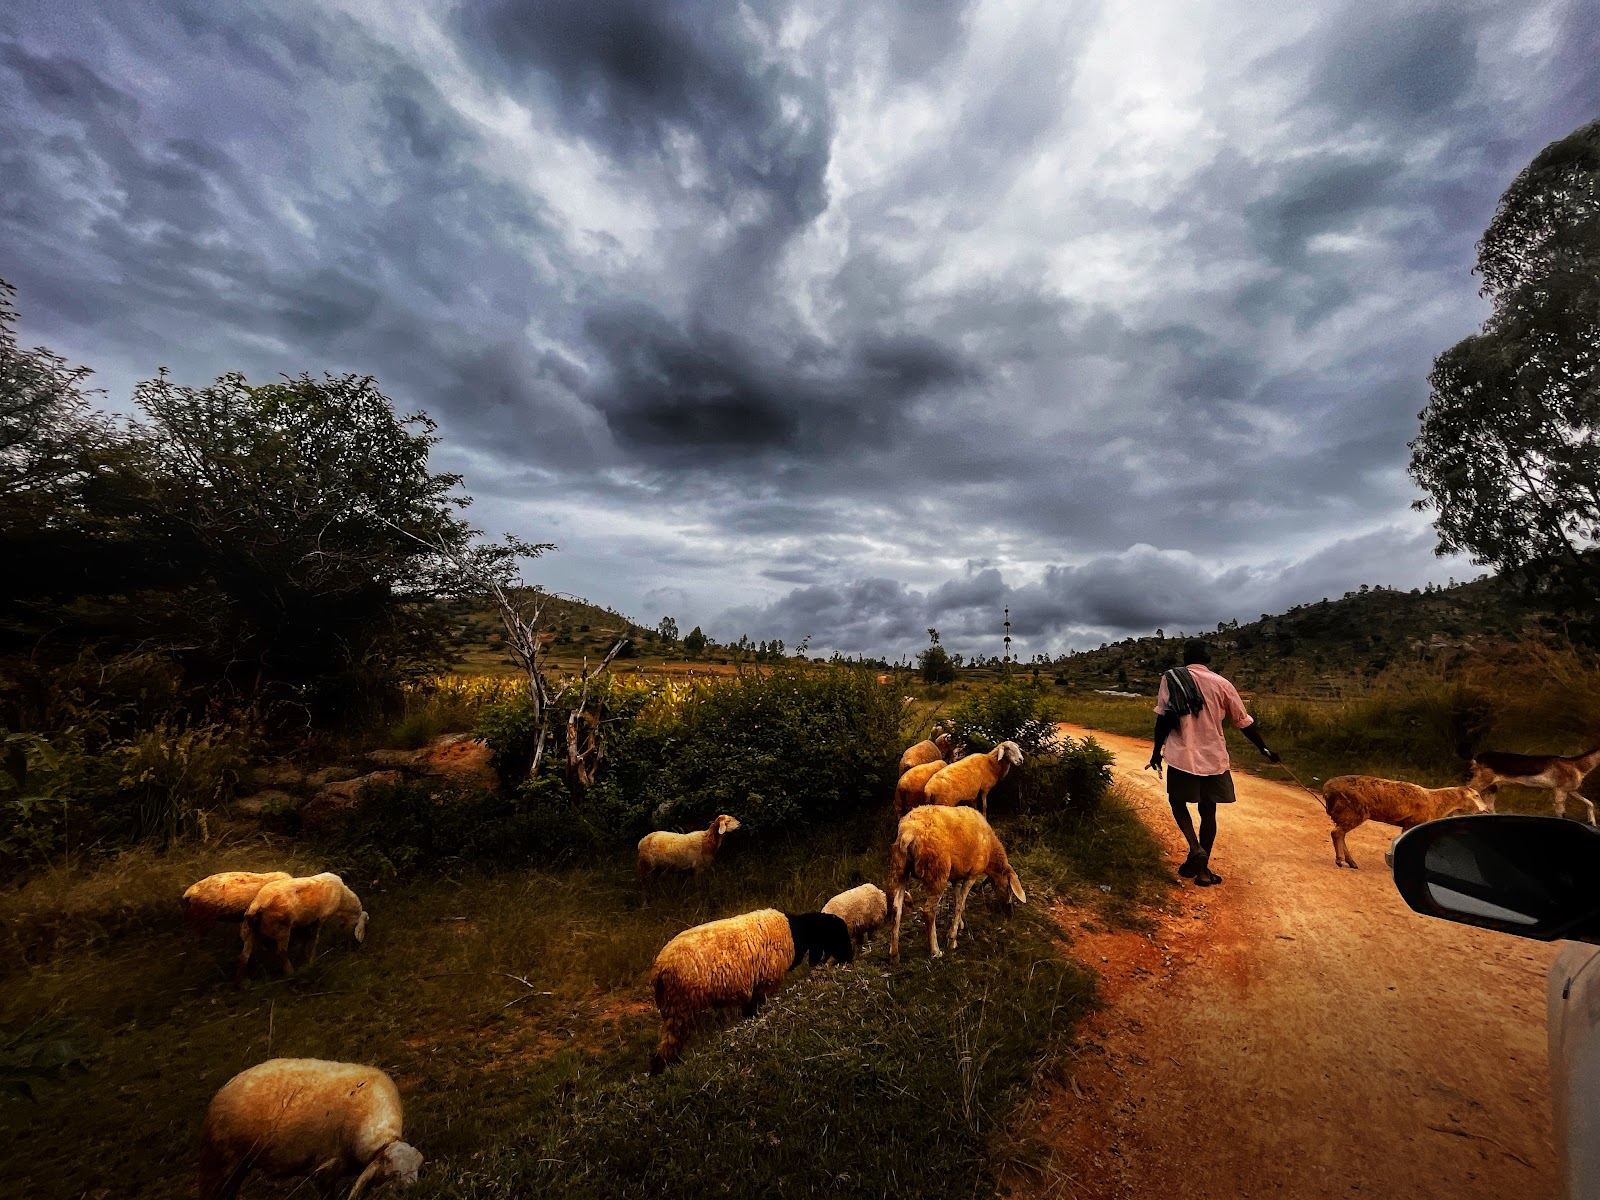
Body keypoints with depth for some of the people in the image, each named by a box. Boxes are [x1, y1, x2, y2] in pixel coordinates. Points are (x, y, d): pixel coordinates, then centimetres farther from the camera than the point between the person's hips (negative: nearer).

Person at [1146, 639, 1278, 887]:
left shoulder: (1171, 678, -3)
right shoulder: (1222, 684, 1)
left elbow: (1163, 718, -9)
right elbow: (1244, 722, 7)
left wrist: (1157, 751, 1)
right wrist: (1264, 749, 22)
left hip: (1182, 756, -2)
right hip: (1213, 757, 2)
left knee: (1178, 802, 18)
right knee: (1208, 811, 13)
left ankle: (1196, 850, -3)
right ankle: (1202, 870, 19)